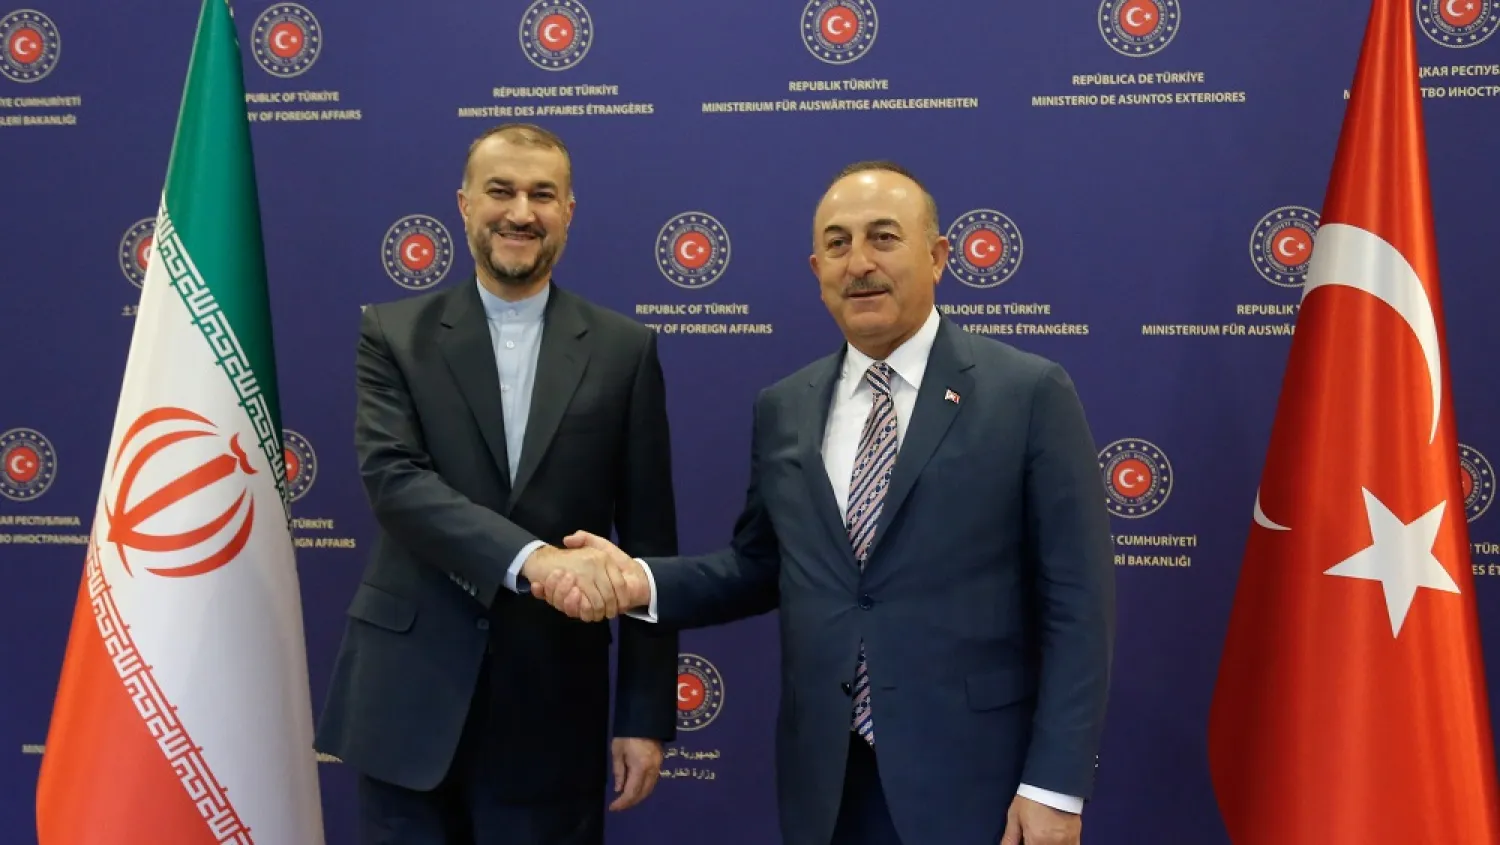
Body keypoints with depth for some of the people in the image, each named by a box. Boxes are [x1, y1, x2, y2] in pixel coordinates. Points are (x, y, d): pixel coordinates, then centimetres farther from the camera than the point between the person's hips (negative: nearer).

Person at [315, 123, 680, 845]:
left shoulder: (623, 349, 3)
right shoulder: (394, 333, 2)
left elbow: (647, 541, 2)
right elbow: (392, 479, -13)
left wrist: (646, 715, -1)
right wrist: (530, 557, -28)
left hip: (554, 703, 0)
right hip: (410, 695, 0)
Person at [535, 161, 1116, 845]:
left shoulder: (1029, 392, -6)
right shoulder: (781, 409, 7)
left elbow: (1077, 603, -8)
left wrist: (1055, 786, -12)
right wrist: (644, 581, -4)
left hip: (973, 778, -3)